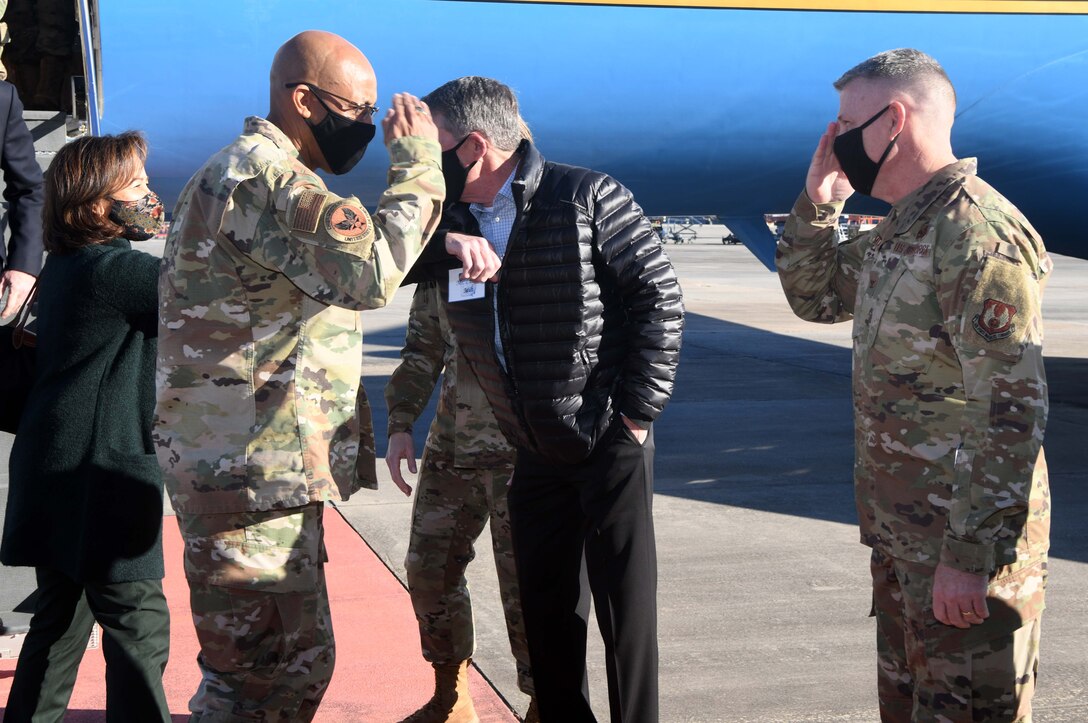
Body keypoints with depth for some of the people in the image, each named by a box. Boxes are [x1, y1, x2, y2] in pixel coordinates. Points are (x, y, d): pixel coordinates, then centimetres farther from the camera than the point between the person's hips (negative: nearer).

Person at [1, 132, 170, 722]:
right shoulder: (116, 269, -16)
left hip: (56, 474, 10)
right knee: (138, 627, -3)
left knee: (61, 617, 18)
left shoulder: (63, 268, 12)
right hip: (100, 478, -9)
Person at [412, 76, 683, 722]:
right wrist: (441, 244, -19)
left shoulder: (586, 198, -11)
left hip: (610, 443, -6)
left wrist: (637, 412, -14)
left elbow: (659, 295, -11)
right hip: (536, 451, 6)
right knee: (546, 607, 13)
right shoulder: (454, 218, 7)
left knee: (625, 607, 0)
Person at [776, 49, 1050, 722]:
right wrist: (818, 200, 7)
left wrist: (971, 557, -25)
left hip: (963, 540, -10)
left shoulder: (979, 234, -21)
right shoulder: (897, 231, 10)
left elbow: (1012, 410, -25)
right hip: (900, 532, 10)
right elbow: (814, 297, 24)